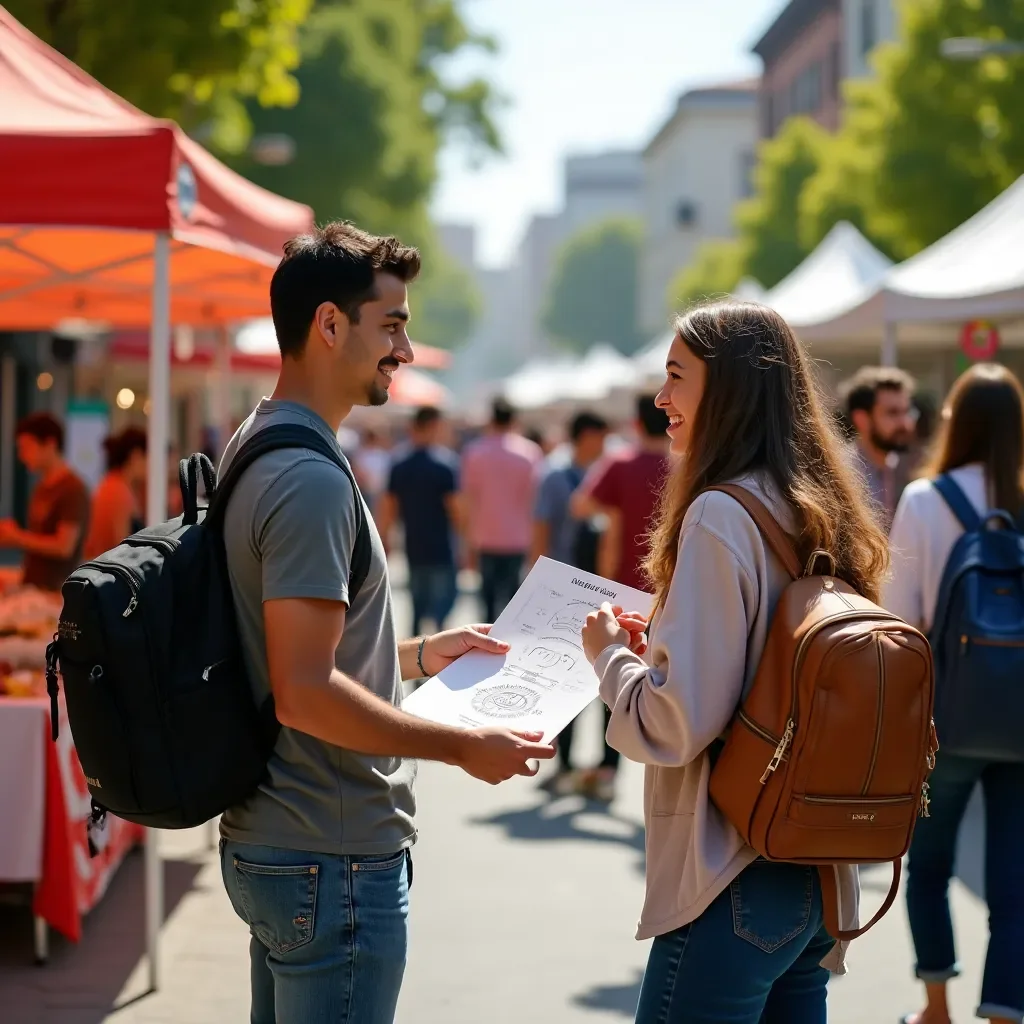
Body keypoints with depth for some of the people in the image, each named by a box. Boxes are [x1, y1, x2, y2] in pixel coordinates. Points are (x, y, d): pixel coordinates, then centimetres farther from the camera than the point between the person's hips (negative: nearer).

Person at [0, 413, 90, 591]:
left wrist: (17, 538, -11)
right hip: (31, 586, 8)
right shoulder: (42, 488, 13)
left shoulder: (73, 490, -12)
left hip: (54, 591, -8)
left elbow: (64, 547, -17)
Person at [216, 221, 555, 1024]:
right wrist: (463, 746, -16)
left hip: (264, 840, 10)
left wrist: (420, 656, 19)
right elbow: (306, 693, -25)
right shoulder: (312, 479, -21)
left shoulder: (254, 449, 11)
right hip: (335, 862, -10)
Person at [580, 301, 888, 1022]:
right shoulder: (820, 512, 9)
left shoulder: (722, 515, -16)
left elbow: (675, 723, -19)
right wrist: (658, 647, 16)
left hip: (735, 884, -8)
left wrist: (610, 654, -2)